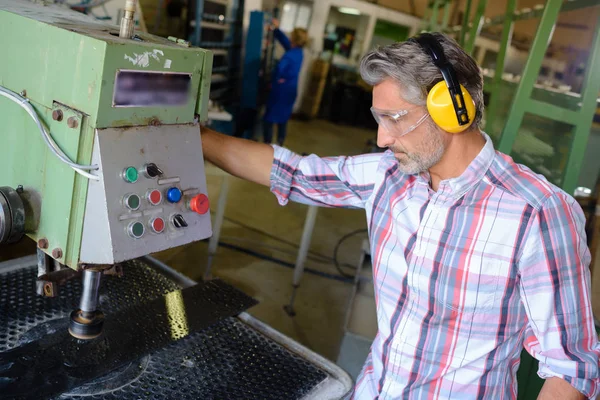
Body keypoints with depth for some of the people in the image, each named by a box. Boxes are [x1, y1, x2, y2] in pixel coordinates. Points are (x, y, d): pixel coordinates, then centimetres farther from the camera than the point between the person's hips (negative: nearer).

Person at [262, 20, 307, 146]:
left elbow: (279, 68, -36)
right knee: (283, 117, 17)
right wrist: (277, 29, 18)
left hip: (281, 90, -8)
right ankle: (280, 143, 23)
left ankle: (267, 144, 4)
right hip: (291, 90, 8)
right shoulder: (299, 53, 5)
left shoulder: (289, 55, -21)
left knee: (269, 118, 2)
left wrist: (276, 80, -19)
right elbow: (284, 40, 18)